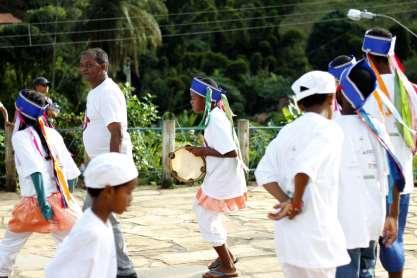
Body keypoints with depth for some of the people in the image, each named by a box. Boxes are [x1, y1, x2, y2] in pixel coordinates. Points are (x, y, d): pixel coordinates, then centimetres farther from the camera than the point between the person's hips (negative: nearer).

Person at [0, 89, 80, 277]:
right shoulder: (53, 134, 8)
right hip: (59, 199, 4)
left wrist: (43, 203, -21)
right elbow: (69, 170, 6)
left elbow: (35, 170, -17)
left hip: (34, 202, -3)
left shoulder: (20, 136, -5)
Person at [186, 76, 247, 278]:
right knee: (201, 209, 24)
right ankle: (226, 254, 32)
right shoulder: (215, 115, 7)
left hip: (223, 181, -10)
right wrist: (200, 151, 7)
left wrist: (203, 151, -20)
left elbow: (231, 152, -29)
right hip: (219, 177, 10)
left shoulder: (215, 119, -23)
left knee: (208, 222, 2)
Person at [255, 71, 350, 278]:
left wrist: (286, 201, -5)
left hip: (286, 229, 7)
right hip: (315, 232, -7)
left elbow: (264, 173, 4)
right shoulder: (328, 129, -9)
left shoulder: (286, 132, 13)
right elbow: (304, 168, -25)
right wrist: (296, 202, -14)